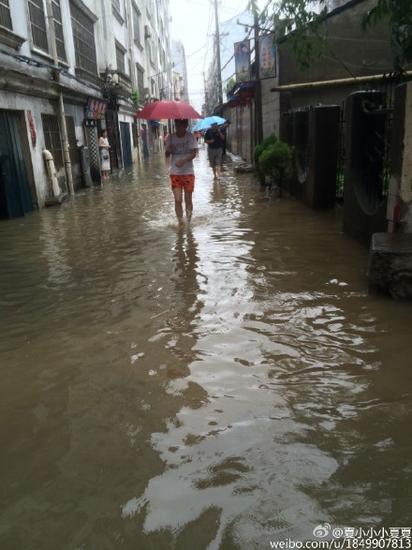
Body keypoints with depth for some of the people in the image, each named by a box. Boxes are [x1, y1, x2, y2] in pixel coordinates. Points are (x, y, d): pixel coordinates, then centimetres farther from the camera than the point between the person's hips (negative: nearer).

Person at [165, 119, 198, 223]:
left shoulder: (190, 137, -3)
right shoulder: (170, 137, 2)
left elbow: (194, 153, -12)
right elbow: (167, 155, 3)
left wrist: (184, 160, -28)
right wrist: (168, 150, -20)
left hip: (188, 172, -1)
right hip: (175, 173, 1)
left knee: (188, 200, 5)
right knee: (178, 200, -6)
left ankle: (188, 221, 21)